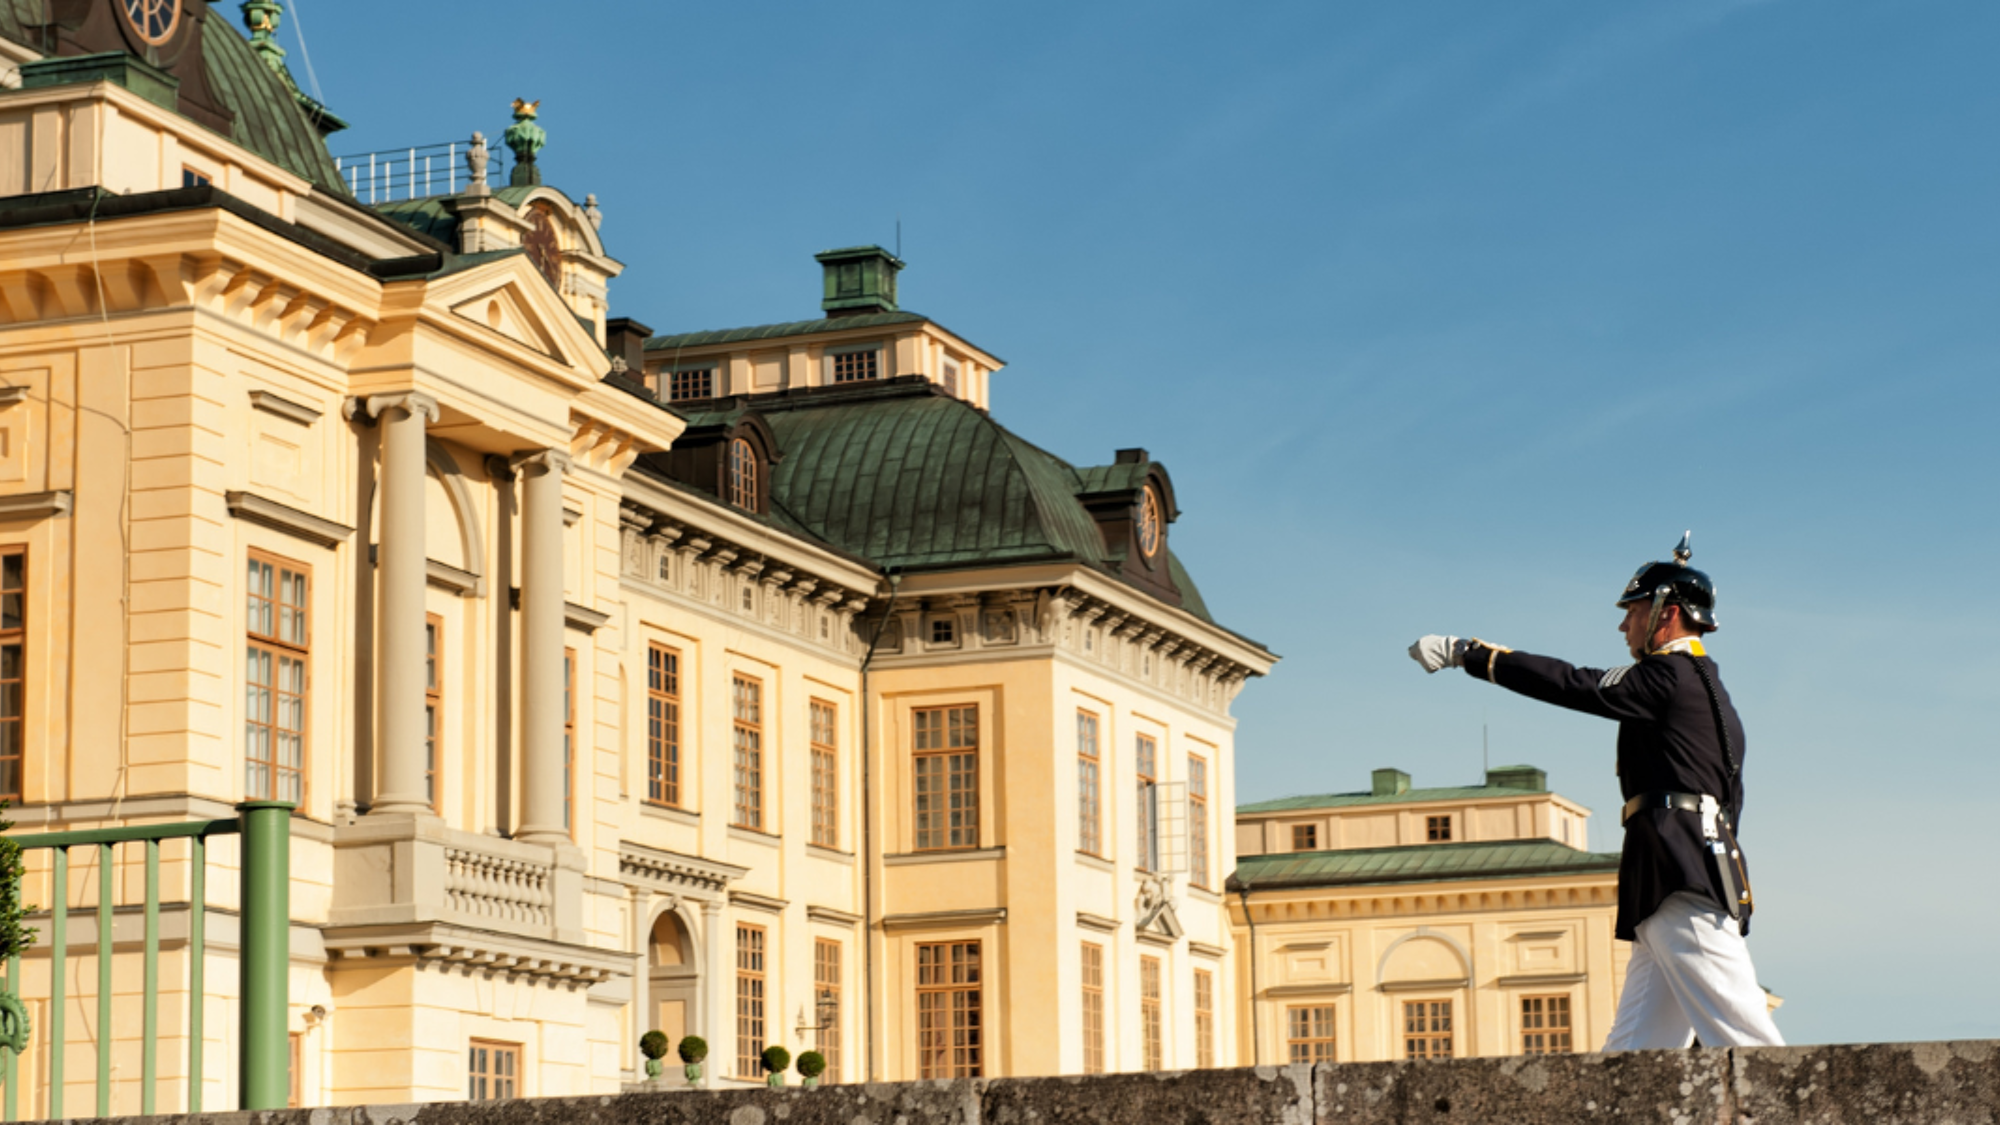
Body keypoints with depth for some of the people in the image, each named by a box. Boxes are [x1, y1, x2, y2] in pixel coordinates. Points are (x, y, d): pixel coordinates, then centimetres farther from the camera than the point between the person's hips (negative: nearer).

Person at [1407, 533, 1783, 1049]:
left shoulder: (1672, 675, -4)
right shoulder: (1709, 693, 27)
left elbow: (1572, 685, -10)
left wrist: (1466, 653, -5)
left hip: (1687, 887, -10)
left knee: (1744, 1043, -16)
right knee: (1632, 1055, 4)